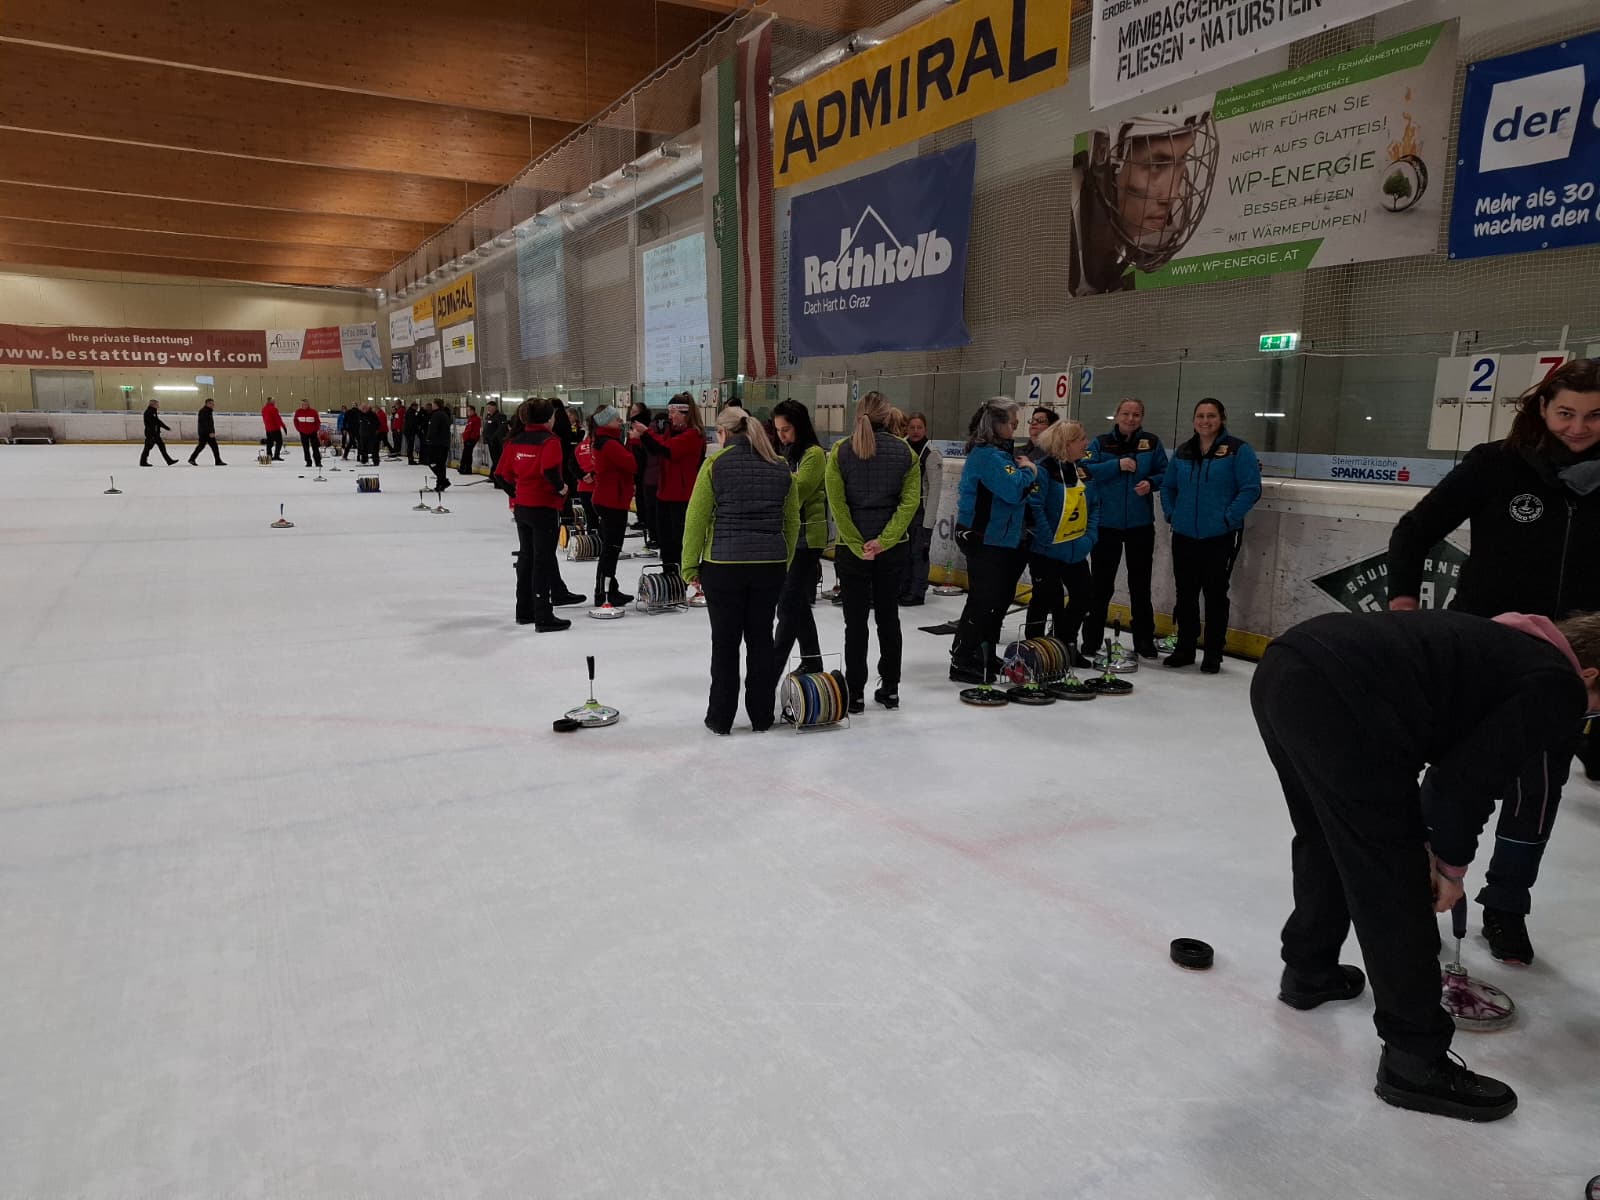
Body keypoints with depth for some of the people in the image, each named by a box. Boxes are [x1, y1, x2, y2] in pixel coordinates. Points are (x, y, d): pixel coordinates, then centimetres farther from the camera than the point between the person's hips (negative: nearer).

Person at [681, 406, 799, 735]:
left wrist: (690, 564, 1)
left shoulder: (715, 464, -6)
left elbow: (696, 518, -7)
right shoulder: (780, 467, 7)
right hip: (770, 565, 4)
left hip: (723, 564, -3)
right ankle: (762, 716, 19)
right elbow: (792, 521, 12)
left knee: (725, 641, 6)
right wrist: (784, 562, 20)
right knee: (761, 639, 12)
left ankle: (720, 718, 14)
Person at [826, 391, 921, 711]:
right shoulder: (904, 451, -1)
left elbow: (837, 502, -11)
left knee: (856, 621, 5)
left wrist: (857, 544, -10)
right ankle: (890, 690, 21)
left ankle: (855, 693, 9)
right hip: (893, 550, 2)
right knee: (888, 617, 14)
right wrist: (884, 540, -13)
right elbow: (910, 501, -9)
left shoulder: (840, 450, -4)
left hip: (851, 549, -1)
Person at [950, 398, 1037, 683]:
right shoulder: (988, 455, -19)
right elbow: (1014, 489, -29)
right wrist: (1027, 470, -11)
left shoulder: (997, 451, 14)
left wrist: (1027, 468, 1)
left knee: (997, 597, 17)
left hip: (996, 538, 11)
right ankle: (962, 663, 2)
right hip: (983, 539, -11)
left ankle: (983, 657, 28)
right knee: (983, 599, -6)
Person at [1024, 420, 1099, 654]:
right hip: (1046, 552, -8)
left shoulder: (1084, 471, 6)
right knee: (1046, 599, 2)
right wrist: (1048, 539, -21)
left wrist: (1089, 537, 0)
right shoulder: (1044, 470, -18)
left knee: (1085, 594, 13)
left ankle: (1066, 645, 29)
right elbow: (1034, 507, -24)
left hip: (1076, 552, 8)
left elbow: (1094, 507, 12)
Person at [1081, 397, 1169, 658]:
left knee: (1140, 584, 10)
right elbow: (1086, 470, -10)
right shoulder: (1101, 443, 1)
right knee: (1101, 584, 4)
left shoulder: (1152, 443, 3)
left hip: (1140, 524, 1)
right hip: (1106, 523, -1)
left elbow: (1164, 474, 5)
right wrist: (1117, 465, -19)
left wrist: (1151, 483, -15)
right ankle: (1091, 640, 15)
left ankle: (1144, 641, 21)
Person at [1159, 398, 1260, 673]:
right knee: (1185, 593, 11)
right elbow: (1167, 486, 20)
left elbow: (1251, 489, -11)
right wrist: (1171, 514, 7)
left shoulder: (1238, 450, -6)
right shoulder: (1183, 452, 10)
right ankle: (1185, 648, 23)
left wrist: (1229, 518, -15)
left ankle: (1213, 654, 12)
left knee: (1215, 593, 2)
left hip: (1220, 537, -5)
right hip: (1184, 535, 5)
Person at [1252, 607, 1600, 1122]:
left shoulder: (1505, 645, 31)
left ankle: (1308, 970, 49)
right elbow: (1467, 778, 1)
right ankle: (1415, 1061, 20)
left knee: (1327, 839, 30)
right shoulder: (1558, 687, 8)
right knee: (1391, 881, 6)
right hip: (1338, 698, -9)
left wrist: (1433, 848, 34)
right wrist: (1452, 863, 16)